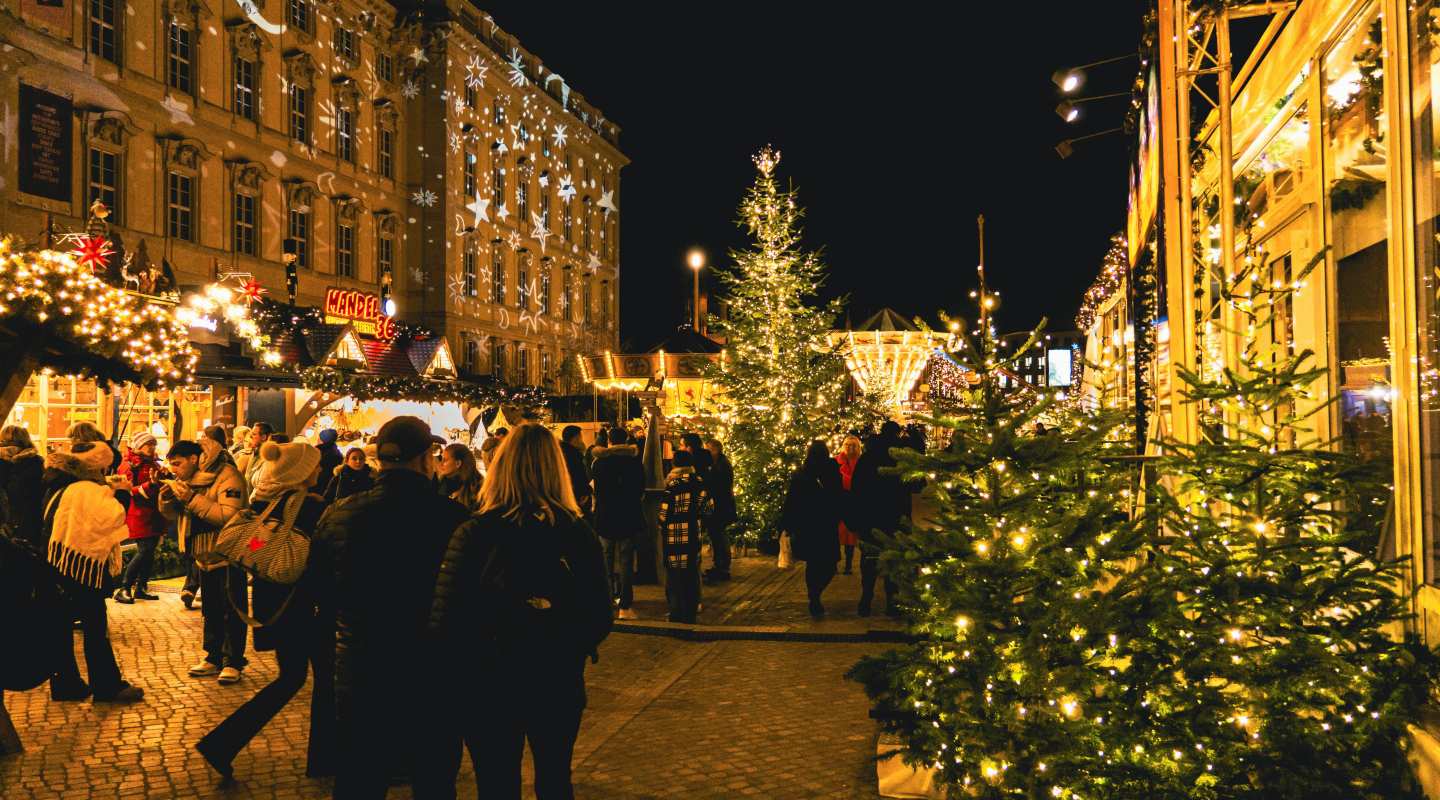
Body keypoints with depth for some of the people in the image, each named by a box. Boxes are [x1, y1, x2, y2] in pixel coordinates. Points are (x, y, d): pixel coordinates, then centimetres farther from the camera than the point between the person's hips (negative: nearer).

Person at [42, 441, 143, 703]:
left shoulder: (58, 487, 10)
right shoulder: (87, 490, -18)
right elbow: (112, 516, -28)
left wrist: (109, 489, 11)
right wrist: (111, 493, -13)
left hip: (56, 566, 9)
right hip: (81, 567, -9)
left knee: (61, 626, 12)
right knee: (95, 628, 0)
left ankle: (64, 684, 20)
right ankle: (108, 686, 8)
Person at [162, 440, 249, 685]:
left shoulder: (227, 476, -19)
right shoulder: (188, 479, 8)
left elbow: (229, 515, -31)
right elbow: (172, 513, 14)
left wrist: (193, 499, -32)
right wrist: (167, 499, -8)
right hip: (205, 553, 9)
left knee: (232, 610, -1)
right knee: (210, 610, 16)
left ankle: (233, 662, 6)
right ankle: (213, 658, 26)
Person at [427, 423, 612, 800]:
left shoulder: (475, 533, -16)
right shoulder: (578, 532, -9)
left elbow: (445, 620, -16)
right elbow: (600, 619, -4)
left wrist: (467, 673, 2)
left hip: (489, 687, -2)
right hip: (559, 685, 2)